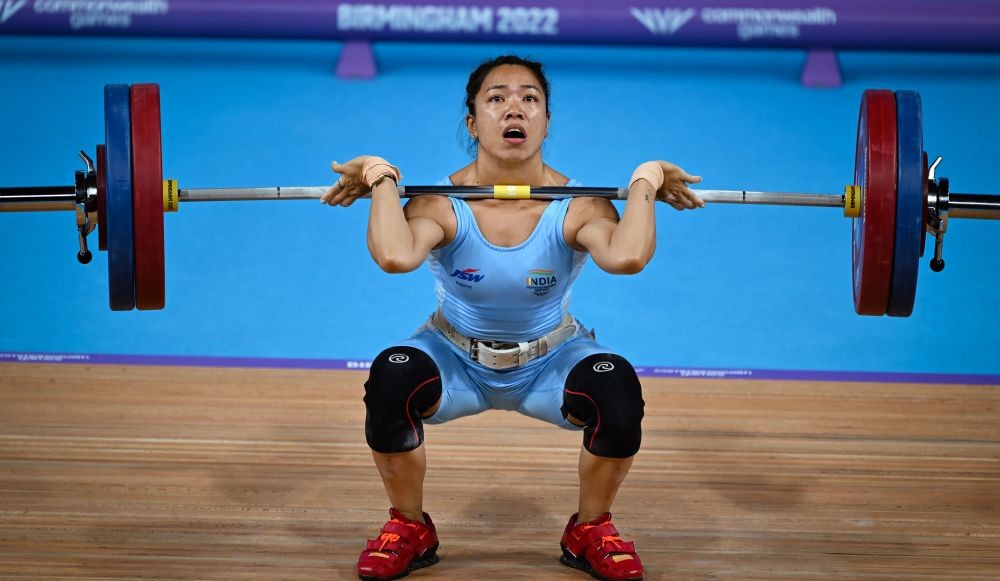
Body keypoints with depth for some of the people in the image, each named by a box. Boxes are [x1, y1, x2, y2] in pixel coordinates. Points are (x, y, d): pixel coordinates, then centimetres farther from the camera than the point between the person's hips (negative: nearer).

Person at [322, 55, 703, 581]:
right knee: (390, 381, -32)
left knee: (618, 393, -31)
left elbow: (627, 256, -48)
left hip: (550, 361, 0)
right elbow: (395, 257, -47)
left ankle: (590, 530, -1)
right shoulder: (442, 204, -24)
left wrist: (644, 184, -37)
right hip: (457, 356, 0)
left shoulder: (577, 207, -24)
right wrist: (382, 181, -36)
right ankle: (410, 529, -5)